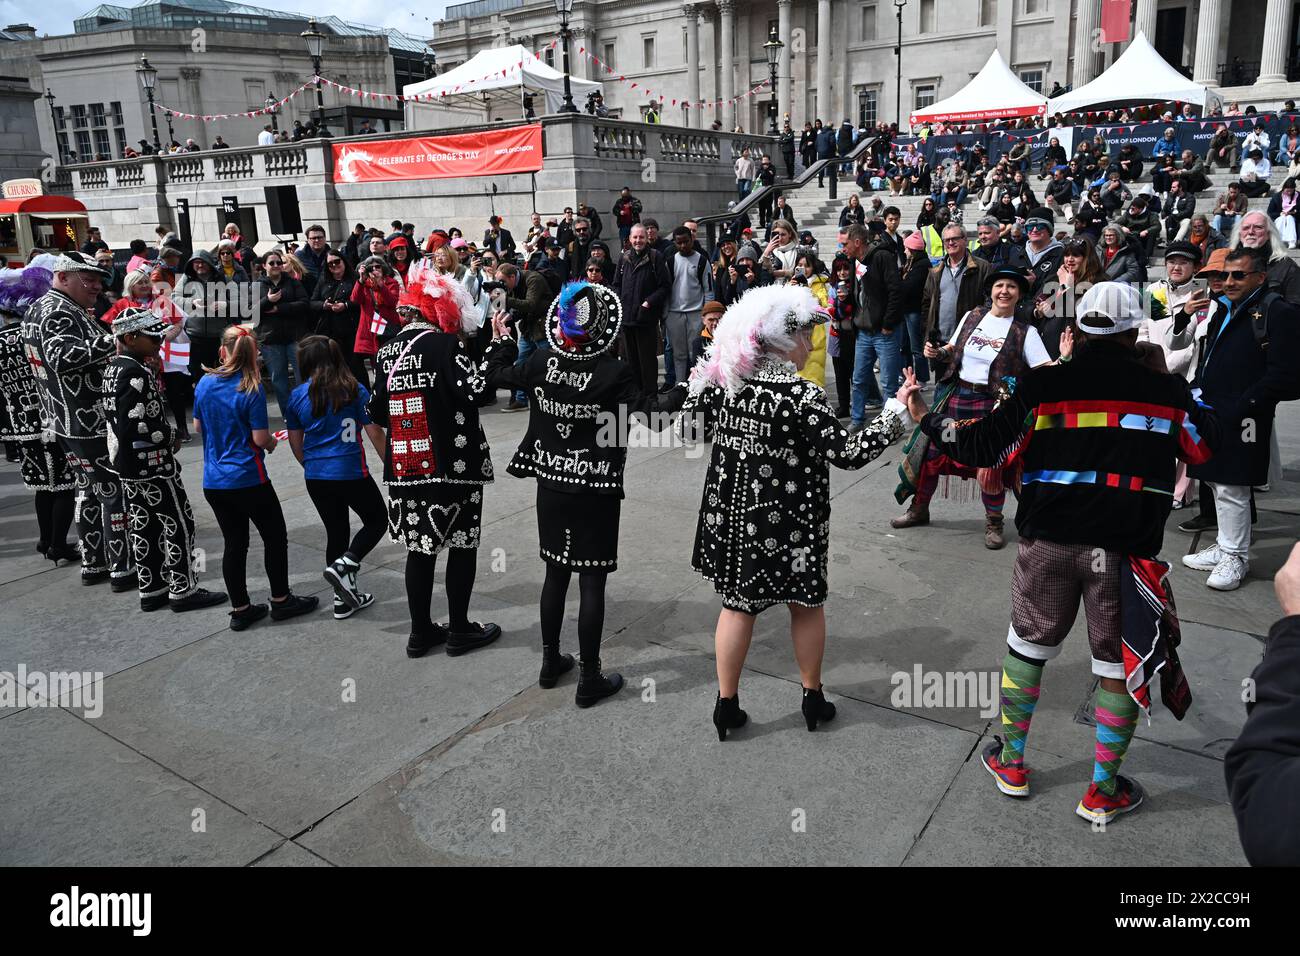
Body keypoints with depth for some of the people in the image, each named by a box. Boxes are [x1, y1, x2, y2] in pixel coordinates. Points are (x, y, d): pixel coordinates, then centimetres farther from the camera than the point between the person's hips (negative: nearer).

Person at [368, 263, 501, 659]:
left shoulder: (387, 352, 9)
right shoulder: (444, 345, -11)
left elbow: (378, 411, 11)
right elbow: (479, 389, -23)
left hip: (406, 466, 6)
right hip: (454, 463, -6)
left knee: (420, 547, 13)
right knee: (462, 545, 7)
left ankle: (421, 632, 22)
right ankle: (459, 631, 16)